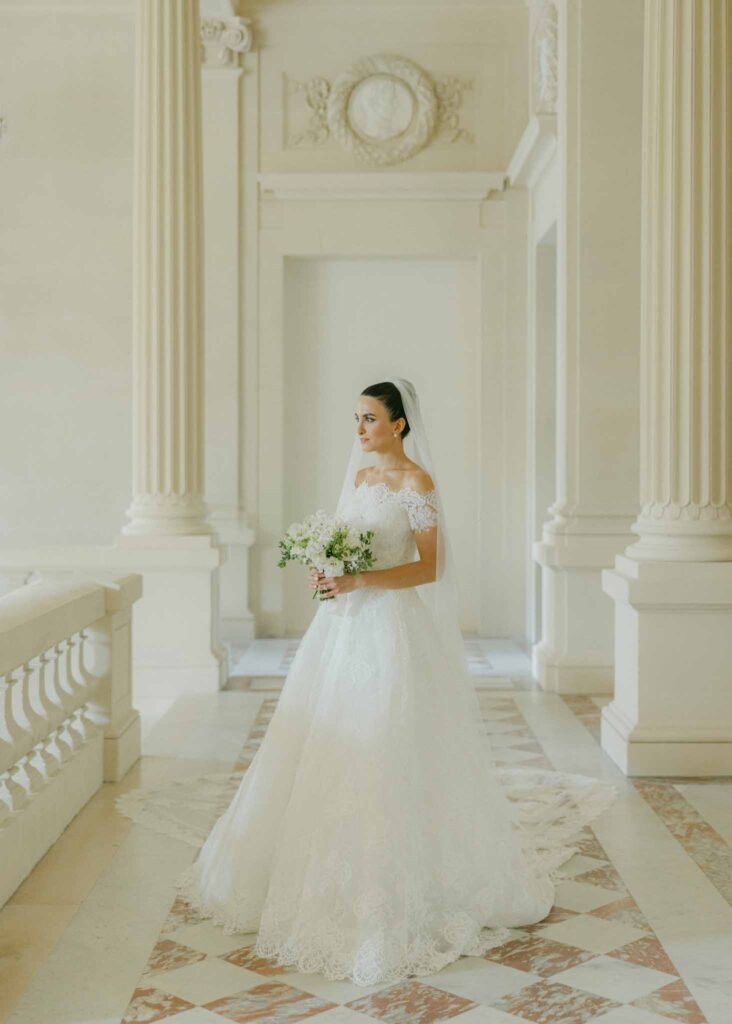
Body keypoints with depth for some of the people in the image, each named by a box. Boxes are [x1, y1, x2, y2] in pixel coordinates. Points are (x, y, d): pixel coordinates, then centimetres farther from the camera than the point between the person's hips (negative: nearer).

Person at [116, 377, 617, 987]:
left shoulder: (417, 481, -9)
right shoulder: (359, 475, 14)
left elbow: (430, 567, -12)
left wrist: (358, 582, -21)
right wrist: (327, 572, -2)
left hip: (393, 627, -7)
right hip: (345, 626, 8)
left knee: (387, 759, -5)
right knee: (331, 752, 9)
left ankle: (394, 896, 8)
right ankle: (329, 878, 22)